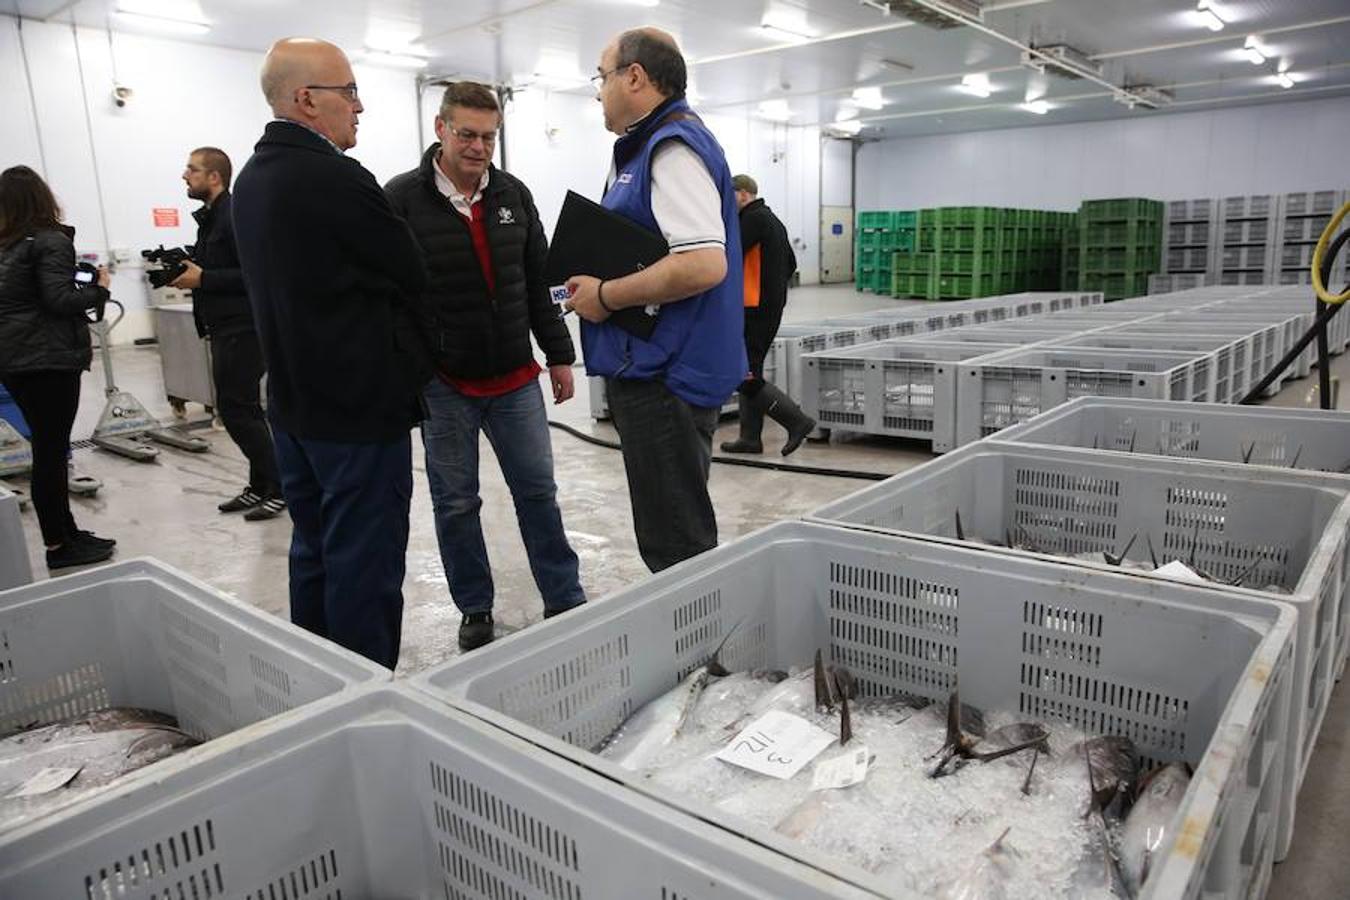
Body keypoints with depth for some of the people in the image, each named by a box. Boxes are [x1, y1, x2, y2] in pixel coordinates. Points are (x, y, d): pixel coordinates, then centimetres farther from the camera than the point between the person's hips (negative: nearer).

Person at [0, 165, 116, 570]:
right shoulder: (50, 242, -10)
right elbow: (59, 299, -16)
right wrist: (98, 288, -2)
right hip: (49, 360, -7)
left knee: (48, 448, 13)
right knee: (51, 451, -3)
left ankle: (67, 533, 21)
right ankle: (58, 546, 4)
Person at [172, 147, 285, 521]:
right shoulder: (210, 216, 17)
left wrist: (202, 278, -19)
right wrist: (187, 270, 6)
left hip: (241, 328, -10)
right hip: (224, 327, 10)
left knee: (236, 409, -7)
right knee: (241, 408, 12)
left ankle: (278, 488, 2)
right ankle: (261, 485, 21)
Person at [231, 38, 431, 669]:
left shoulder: (251, 177, 10)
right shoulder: (335, 179, -18)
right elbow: (413, 276, -11)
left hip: (292, 401, 10)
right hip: (360, 405, -9)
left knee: (313, 552, 19)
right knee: (365, 566, 0)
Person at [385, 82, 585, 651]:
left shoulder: (513, 195, 7)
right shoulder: (401, 199, -6)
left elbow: (537, 282, 12)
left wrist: (559, 354, 10)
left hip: (515, 379, 3)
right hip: (442, 384, -3)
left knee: (538, 491, 9)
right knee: (456, 503, 8)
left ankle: (566, 602, 22)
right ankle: (475, 612, 25)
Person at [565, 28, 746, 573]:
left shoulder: (673, 147, -13)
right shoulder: (651, 146, 19)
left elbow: (703, 264, -27)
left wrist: (605, 296, -16)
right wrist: (596, 282, 11)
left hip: (665, 378, -11)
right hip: (651, 366, 11)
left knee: (678, 547, -1)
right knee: (672, 536, 19)